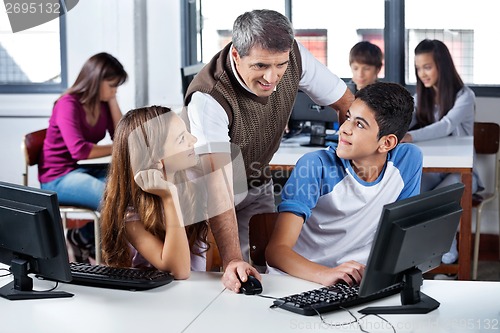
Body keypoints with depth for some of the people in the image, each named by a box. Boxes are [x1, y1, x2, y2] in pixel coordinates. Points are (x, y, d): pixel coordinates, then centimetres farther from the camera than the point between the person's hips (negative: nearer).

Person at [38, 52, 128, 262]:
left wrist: (112, 101, -1)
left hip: (87, 171, 8)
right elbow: (79, 150, -27)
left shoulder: (101, 103, 6)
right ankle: (84, 238, -1)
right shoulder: (69, 105, -16)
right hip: (59, 179, -8)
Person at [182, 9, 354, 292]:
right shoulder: (208, 97, -36)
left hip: (256, 186, 4)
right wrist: (232, 260, -50)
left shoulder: (294, 56, -20)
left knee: (264, 274, -4)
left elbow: (347, 104, -8)